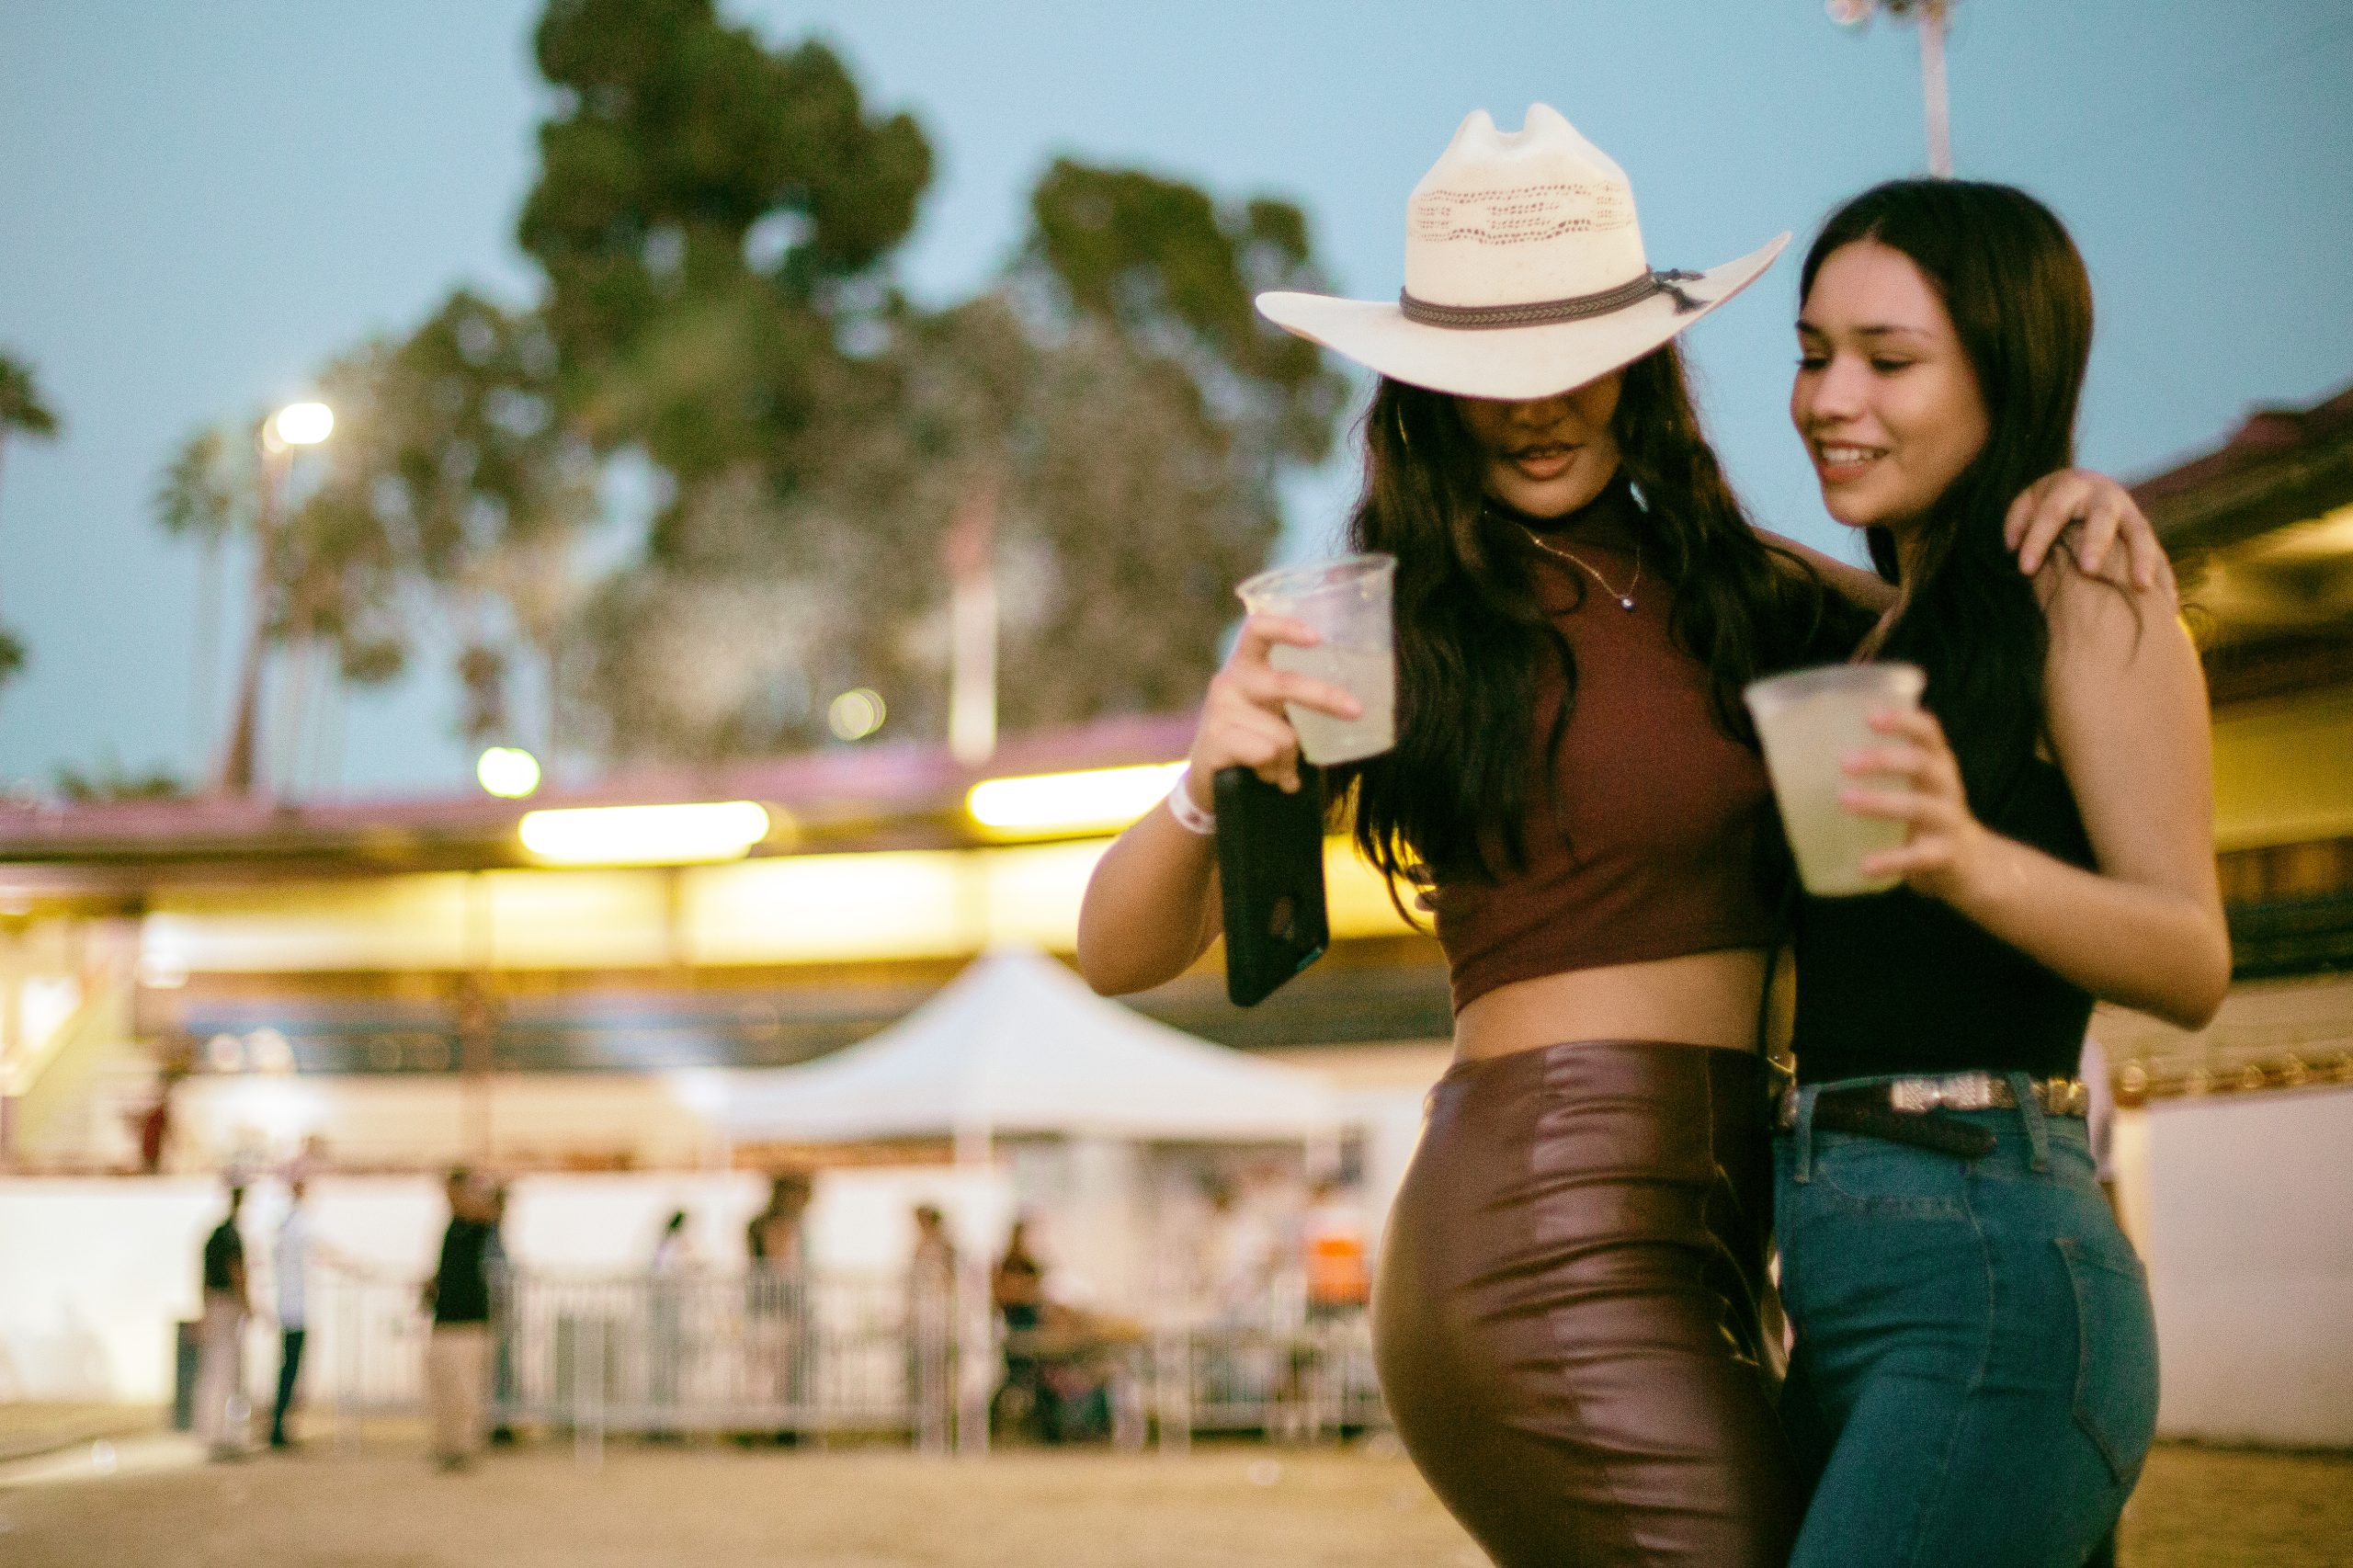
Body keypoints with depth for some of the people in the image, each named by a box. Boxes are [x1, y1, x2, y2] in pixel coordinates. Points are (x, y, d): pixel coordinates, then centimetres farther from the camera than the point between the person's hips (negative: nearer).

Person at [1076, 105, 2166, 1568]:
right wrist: (1213, 779, -27)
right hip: (1555, 1236, -7)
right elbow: (1120, 952, -7)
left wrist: (2074, 515, 3)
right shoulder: (1401, 620, -5)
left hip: (1695, 1246, 7)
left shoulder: (1730, 584, 11)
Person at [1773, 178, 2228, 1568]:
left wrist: (1970, 863, -32)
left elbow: (2192, 961, -14)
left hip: (1995, 1268, -8)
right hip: (1838, 1290, 8)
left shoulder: (2085, 599, -4)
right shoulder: (1884, 633, 19)